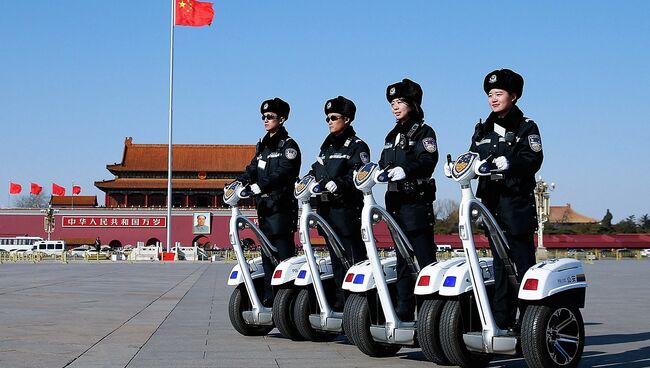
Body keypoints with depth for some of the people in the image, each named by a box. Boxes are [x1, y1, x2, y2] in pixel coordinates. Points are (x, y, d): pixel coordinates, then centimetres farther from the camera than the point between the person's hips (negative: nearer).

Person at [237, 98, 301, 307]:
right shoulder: (263, 145, 20)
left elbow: (283, 173, -18)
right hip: (264, 206, 8)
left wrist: (260, 186, -29)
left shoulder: (288, 145, -5)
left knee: (284, 253, -10)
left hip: (282, 206, -8)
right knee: (267, 254, 8)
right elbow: (252, 170, 16)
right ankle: (269, 297, 12)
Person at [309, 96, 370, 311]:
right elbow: (316, 171, 21)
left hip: (347, 209, -8)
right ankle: (341, 301, 15)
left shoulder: (356, 146, -2)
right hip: (327, 208, 8)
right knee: (336, 258, 10)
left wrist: (338, 184, -28)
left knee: (353, 256, -10)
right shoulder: (327, 147, 23)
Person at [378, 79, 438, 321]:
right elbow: (384, 164, 21)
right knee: (402, 256, 10)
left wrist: (405, 170, -32)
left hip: (417, 203, -8)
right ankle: (404, 308, 15)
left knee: (425, 256, -10)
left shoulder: (424, 132, -2)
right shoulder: (392, 135, 21)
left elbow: (428, 161, -17)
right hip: (396, 203, 8)